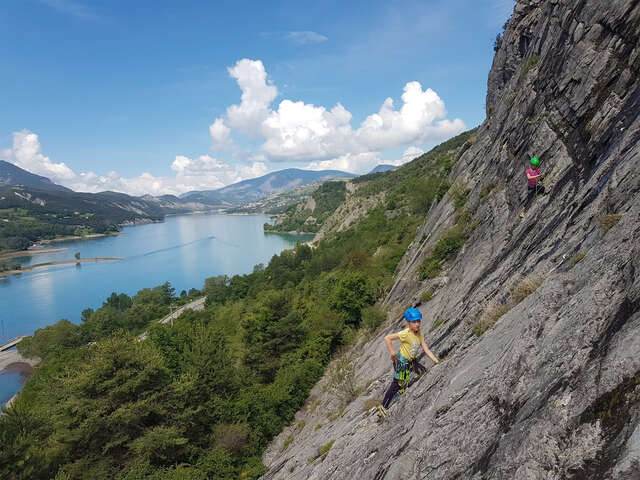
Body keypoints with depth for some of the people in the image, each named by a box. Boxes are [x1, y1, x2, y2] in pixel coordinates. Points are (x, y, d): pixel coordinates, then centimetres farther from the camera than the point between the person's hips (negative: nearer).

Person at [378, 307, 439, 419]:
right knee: (396, 386, -3)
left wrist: (437, 361, -10)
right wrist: (392, 353, -27)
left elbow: (426, 349, -2)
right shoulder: (406, 334, -27)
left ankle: (404, 386, 30)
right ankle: (383, 408, 11)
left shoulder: (419, 334, -3)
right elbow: (387, 338, -31)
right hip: (401, 362, -8)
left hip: (411, 361, 8)